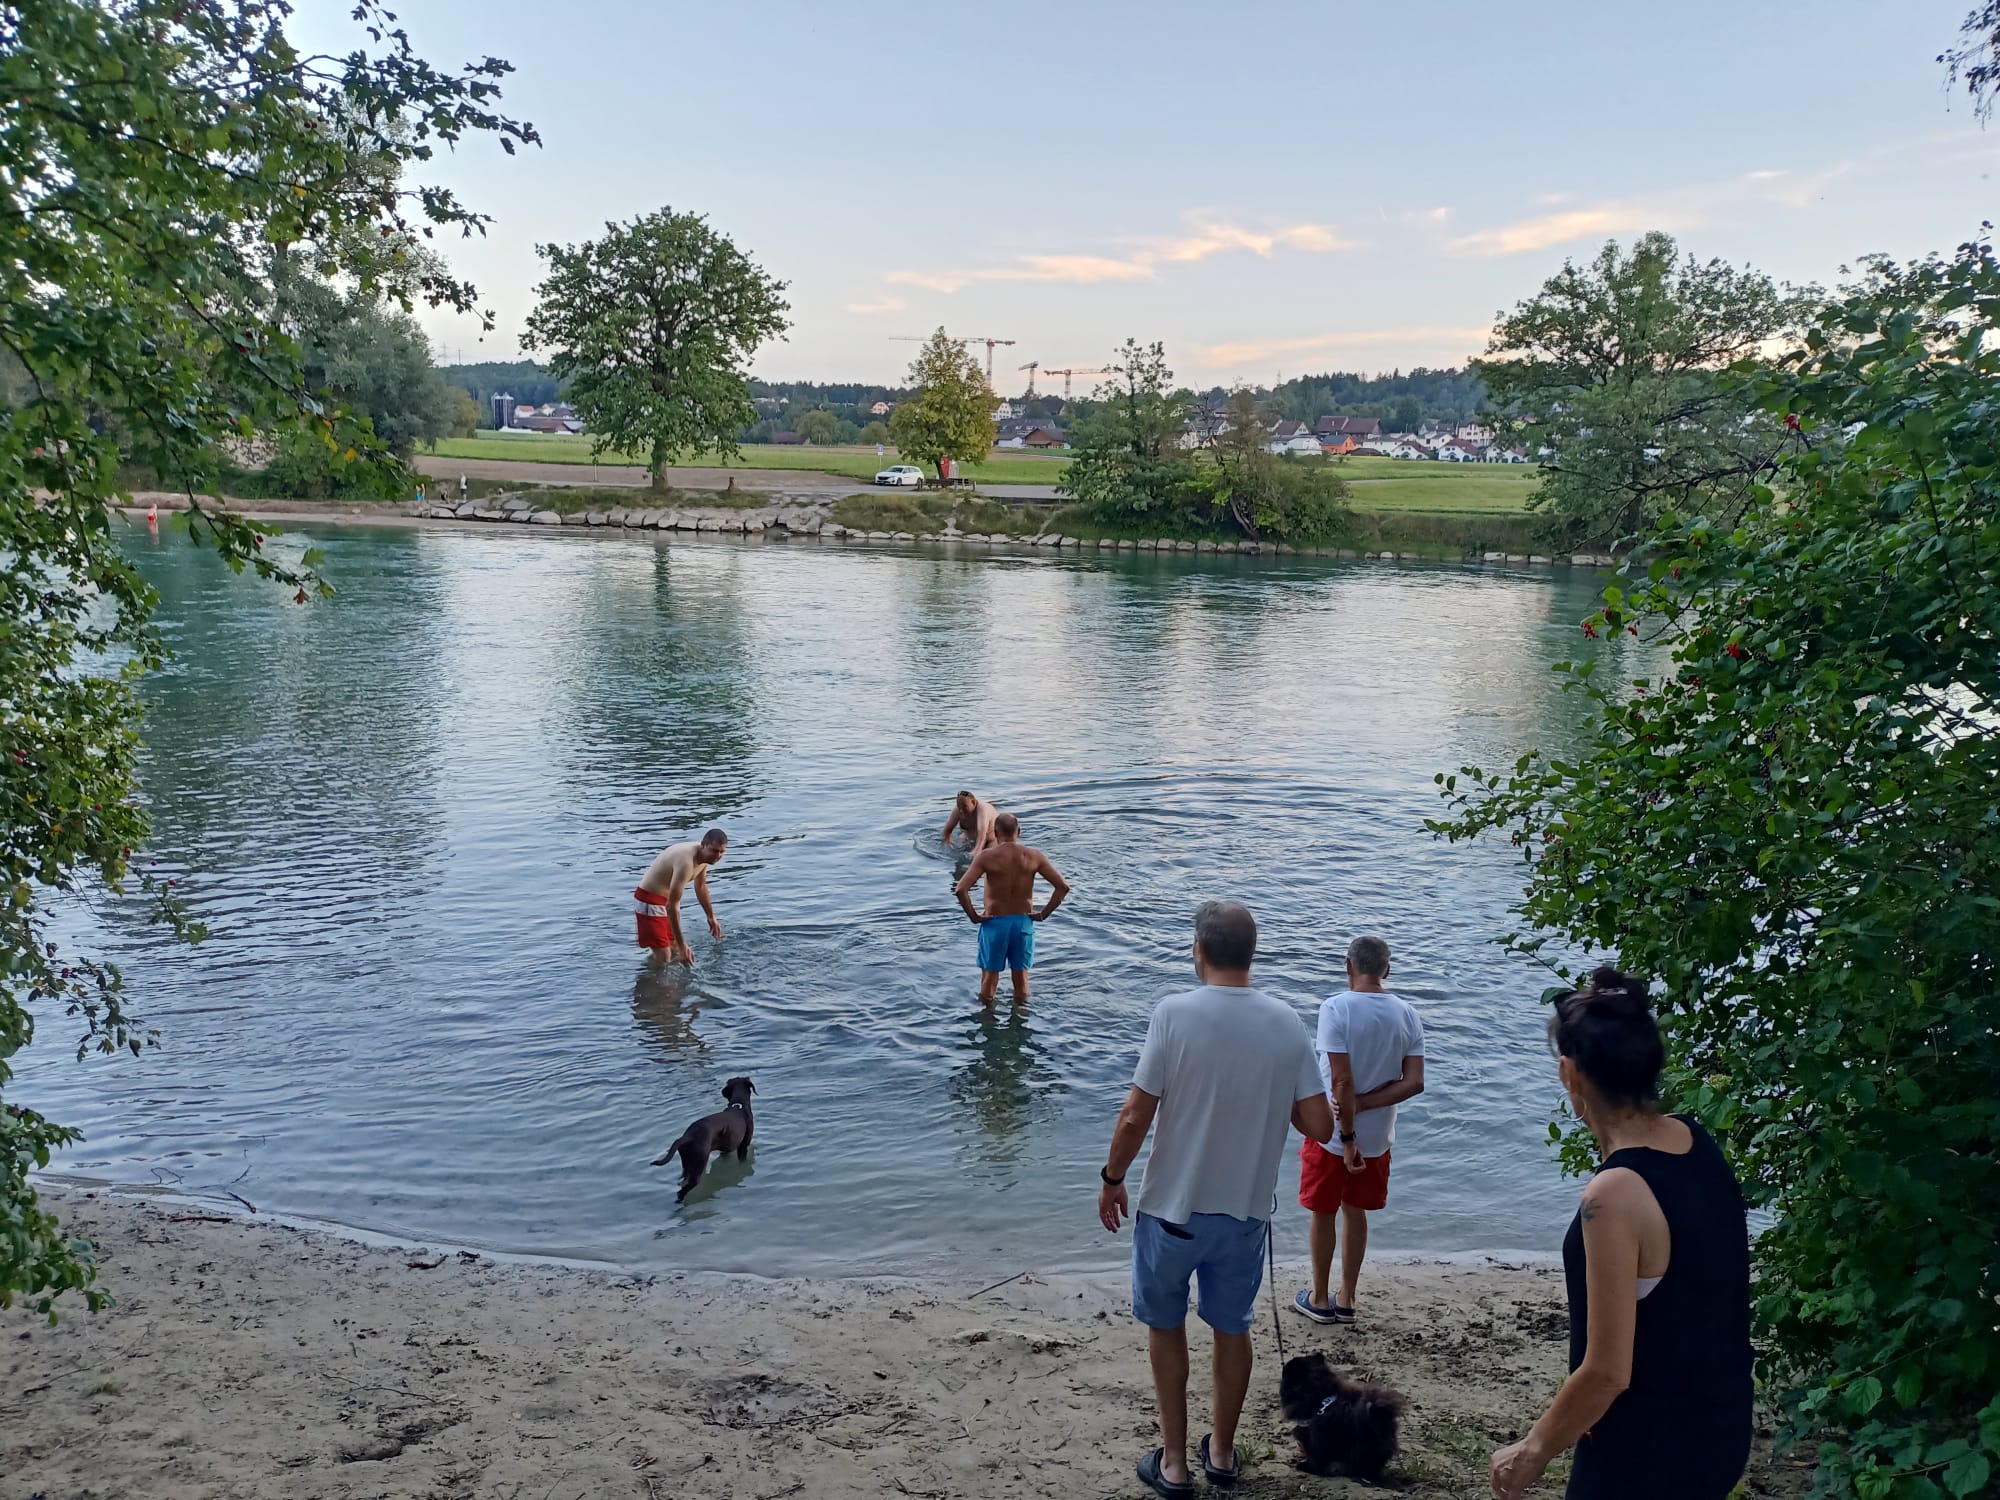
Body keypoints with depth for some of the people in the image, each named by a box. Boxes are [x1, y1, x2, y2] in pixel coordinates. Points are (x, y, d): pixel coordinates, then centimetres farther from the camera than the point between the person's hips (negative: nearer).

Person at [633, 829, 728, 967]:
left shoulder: (704, 857, -5)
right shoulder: (686, 861, -34)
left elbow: (701, 887, 18)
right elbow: (671, 906, -35)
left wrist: (711, 917, 28)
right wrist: (682, 946, -34)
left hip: (667, 898, 9)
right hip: (650, 900, -9)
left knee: (674, 951, 15)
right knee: (663, 959, -11)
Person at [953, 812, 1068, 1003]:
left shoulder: (986, 856, -13)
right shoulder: (1034, 856, -6)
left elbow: (960, 890, -21)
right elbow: (1063, 887, -8)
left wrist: (973, 916, -9)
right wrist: (1044, 914, -1)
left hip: (994, 923, -2)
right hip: (1024, 922, 2)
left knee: (989, 974, 15)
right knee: (1021, 975, 19)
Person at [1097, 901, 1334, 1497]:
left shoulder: (1175, 1013, -19)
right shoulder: (1287, 1023, -8)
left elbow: (1135, 1117, -17)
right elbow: (1319, 1125, -7)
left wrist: (1112, 1180, -1)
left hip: (1172, 1205, -3)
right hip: (1246, 1208, 3)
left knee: (1165, 1326, 19)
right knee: (1232, 1329, 22)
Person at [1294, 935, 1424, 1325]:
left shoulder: (1336, 1009, -20)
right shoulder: (1407, 1015, -4)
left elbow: (1342, 1081, -23)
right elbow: (1414, 1083, -9)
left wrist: (1347, 1137, -17)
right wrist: (1363, 1105, -12)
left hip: (1332, 1133, -4)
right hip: (1377, 1136, 4)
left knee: (1323, 1214, 14)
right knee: (1355, 1212, 21)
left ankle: (1320, 1299, 28)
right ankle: (1346, 1300, 30)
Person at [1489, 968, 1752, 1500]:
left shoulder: (1615, 1196, -30)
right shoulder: (1696, 1141, -7)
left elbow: (1607, 1372, -24)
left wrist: (1533, 1451, -11)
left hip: (1646, 1455, -8)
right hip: (1717, 1430, 8)